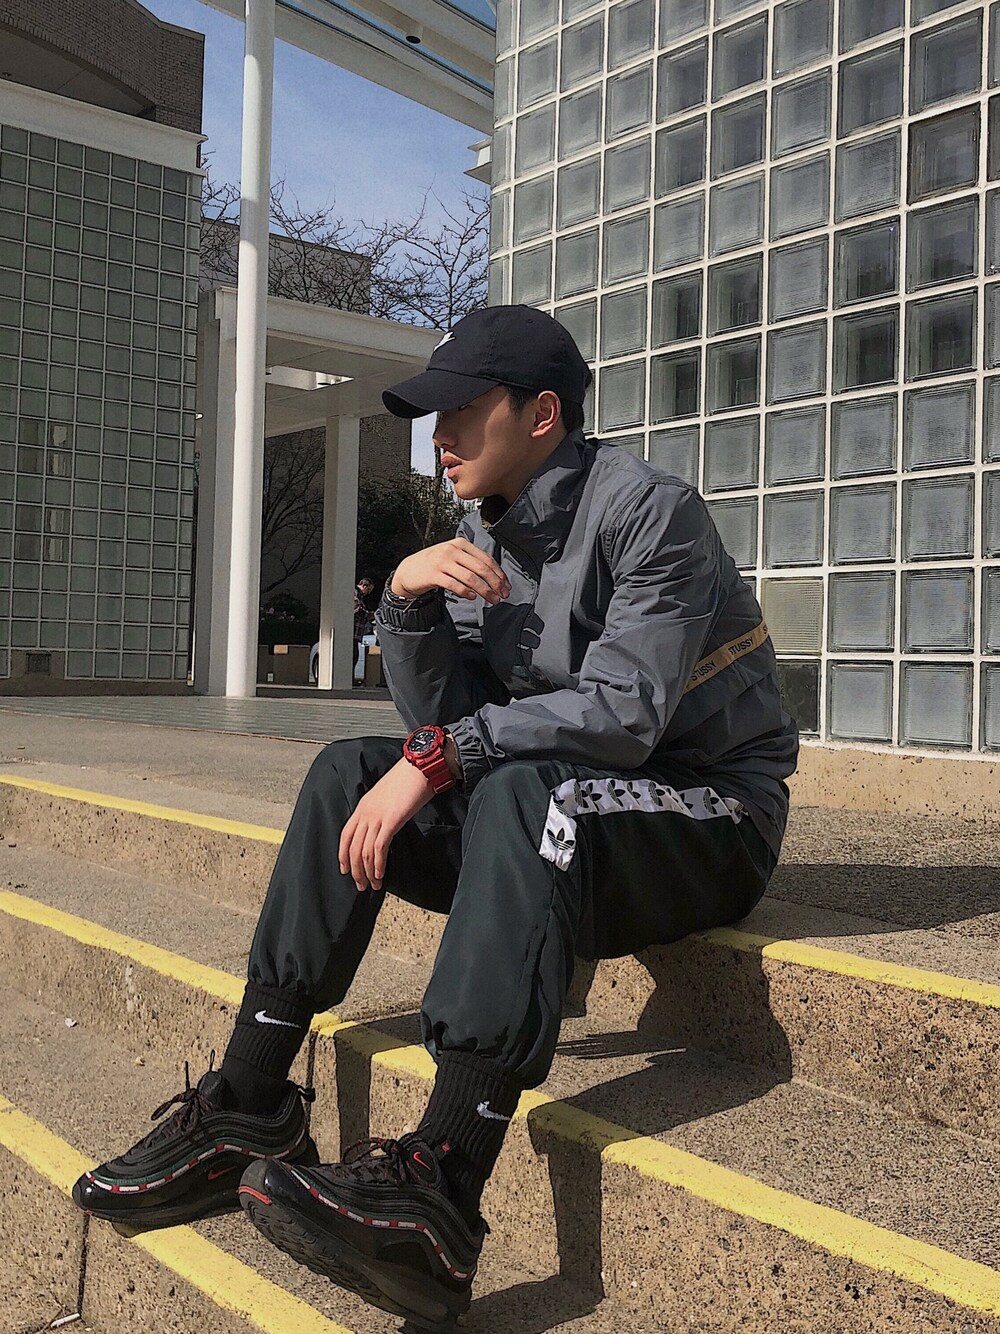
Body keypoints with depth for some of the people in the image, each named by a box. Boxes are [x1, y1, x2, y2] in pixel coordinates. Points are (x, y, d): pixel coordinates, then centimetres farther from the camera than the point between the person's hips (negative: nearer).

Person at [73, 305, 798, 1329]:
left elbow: (623, 710, -25)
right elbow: (443, 722, 1)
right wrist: (409, 601, -15)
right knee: (350, 772, -8)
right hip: (554, 821, 7)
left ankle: (442, 1184, -44)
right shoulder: (483, 538, 7)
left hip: (709, 813, -7)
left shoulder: (649, 511, -14)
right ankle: (249, 1110, -10)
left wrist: (440, 758, -25)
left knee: (524, 790, -36)